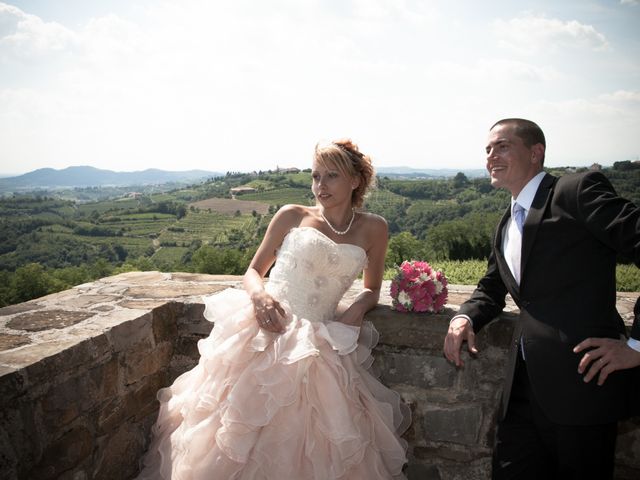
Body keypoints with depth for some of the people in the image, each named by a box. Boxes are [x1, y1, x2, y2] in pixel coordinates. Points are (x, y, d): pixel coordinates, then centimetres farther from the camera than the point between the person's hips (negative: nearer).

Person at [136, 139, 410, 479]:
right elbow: (253, 272, 11)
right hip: (262, 330, 0)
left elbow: (371, 289, 21)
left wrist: (357, 309, -2)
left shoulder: (373, 229, 9)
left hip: (318, 343, 1)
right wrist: (259, 294, -12)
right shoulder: (291, 216, 7)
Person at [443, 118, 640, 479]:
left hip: (582, 378, -7)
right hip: (526, 382, 7)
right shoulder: (507, 224, 17)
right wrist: (465, 317, 1)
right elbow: (492, 288, 23)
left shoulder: (578, 190, -8)